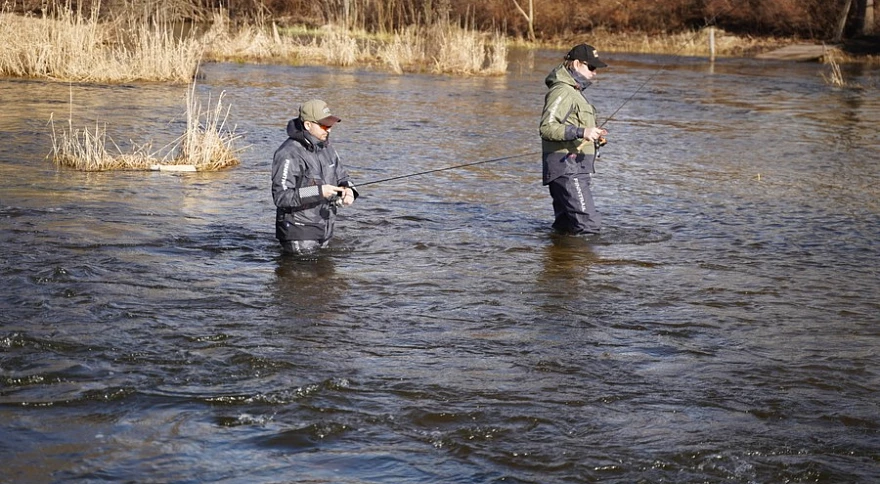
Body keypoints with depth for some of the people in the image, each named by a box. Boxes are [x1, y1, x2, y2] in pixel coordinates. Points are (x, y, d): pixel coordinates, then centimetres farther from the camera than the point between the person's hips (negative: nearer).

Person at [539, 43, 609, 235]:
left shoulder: (575, 90, 23)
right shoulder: (562, 91, -12)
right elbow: (547, 127, -24)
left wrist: (593, 137, 18)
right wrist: (581, 132, -30)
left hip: (576, 168, 11)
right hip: (566, 167, -11)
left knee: (565, 226, 13)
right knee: (589, 225, -17)